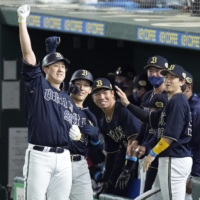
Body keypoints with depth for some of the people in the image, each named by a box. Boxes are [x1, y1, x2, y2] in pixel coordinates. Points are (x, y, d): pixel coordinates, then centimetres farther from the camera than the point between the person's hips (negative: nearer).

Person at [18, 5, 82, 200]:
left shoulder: (69, 101, 20)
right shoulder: (37, 85, 4)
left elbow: (75, 129, 27)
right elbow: (28, 54, -6)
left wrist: (76, 134, 2)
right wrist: (22, 21, -14)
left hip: (63, 158, 6)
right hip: (39, 155, -6)